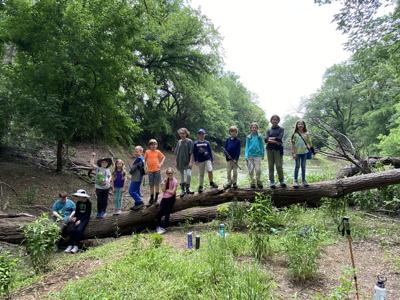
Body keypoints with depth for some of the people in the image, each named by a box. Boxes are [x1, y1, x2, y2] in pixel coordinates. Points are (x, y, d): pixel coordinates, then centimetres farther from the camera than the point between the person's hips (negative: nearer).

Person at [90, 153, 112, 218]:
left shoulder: (108, 170, 4)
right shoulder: (97, 168, -1)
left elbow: (110, 176, 11)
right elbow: (92, 164, -11)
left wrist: (109, 180, -8)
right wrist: (93, 157, -15)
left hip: (106, 187, 1)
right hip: (99, 187, -1)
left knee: (105, 200, 7)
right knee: (99, 200, 4)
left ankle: (103, 212, 21)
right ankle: (99, 212, 17)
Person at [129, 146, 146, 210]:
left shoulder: (138, 159, -20)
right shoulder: (142, 158, 12)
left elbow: (133, 168, -19)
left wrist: (130, 172, 0)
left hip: (136, 178, -11)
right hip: (138, 177, 11)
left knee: (132, 191, -7)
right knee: (136, 191, 16)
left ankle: (140, 202, -3)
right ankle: (137, 204, 24)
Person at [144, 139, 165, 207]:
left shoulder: (158, 152, 0)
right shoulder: (147, 152, 1)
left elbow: (163, 157, 10)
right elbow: (145, 159, 10)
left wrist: (161, 163, -1)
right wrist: (145, 166, 0)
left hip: (157, 170, -1)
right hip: (150, 170, 1)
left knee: (157, 184, 3)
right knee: (151, 185, 9)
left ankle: (156, 197, 17)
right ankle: (151, 199, 20)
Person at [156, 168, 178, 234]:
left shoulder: (175, 181, -9)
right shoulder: (165, 180, 6)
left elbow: (173, 192, -13)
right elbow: (163, 190, -5)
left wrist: (166, 190, -5)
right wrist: (165, 183, -15)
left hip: (171, 198, -5)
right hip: (164, 198, 5)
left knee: (167, 213, -4)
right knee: (159, 212, -3)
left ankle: (164, 228, 2)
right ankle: (159, 226, 13)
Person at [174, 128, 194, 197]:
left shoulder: (189, 141, -4)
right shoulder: (179, 142, 8)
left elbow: (191, 153, -8)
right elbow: (176, 153, 12)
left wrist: (190, 162, -15)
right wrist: (176, 162, 8)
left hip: (187, 162, -4)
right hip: (180, 163, 4)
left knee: (188, 175, -17)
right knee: (182, 176, 11)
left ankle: (187, 189, 3)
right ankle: (183, 190, 22)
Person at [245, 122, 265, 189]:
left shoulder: (259, 137, 5)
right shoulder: (248, 137, 7)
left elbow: (262, 146, 10)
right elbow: (247, 146, 8)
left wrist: (262, 155, 9)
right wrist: (246, 155, -1)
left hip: (257, 155, -1)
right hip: (250, 155, 1)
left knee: (258, 169, -8)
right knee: (251, 170, 3)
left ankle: (258, 182, 11)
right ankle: (252, 182, 15)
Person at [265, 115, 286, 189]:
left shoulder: (281, 129, 7)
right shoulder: (269, 130, 12)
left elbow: (279, 138, -8)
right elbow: (266, 140, -1)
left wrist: (271, 138, -1)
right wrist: (275, 141, -11)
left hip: (278, 149, -2)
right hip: (270, 149, 2)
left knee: (279, 166, -6)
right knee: (271, 166, 1)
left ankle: (281, 181, 8)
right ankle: (272, 182, 7)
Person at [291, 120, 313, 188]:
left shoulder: (306, 134, 4)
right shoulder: (295, 134, -2)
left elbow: (309, 143, 8)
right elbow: (293, 144, -3)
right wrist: (293, 153, -7)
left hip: (304, 152, 2)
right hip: (297, 152, -2)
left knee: (303, 166, 10)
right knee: (297, 166, 3)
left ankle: (303, 180, 18)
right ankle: (295, 180, 10)